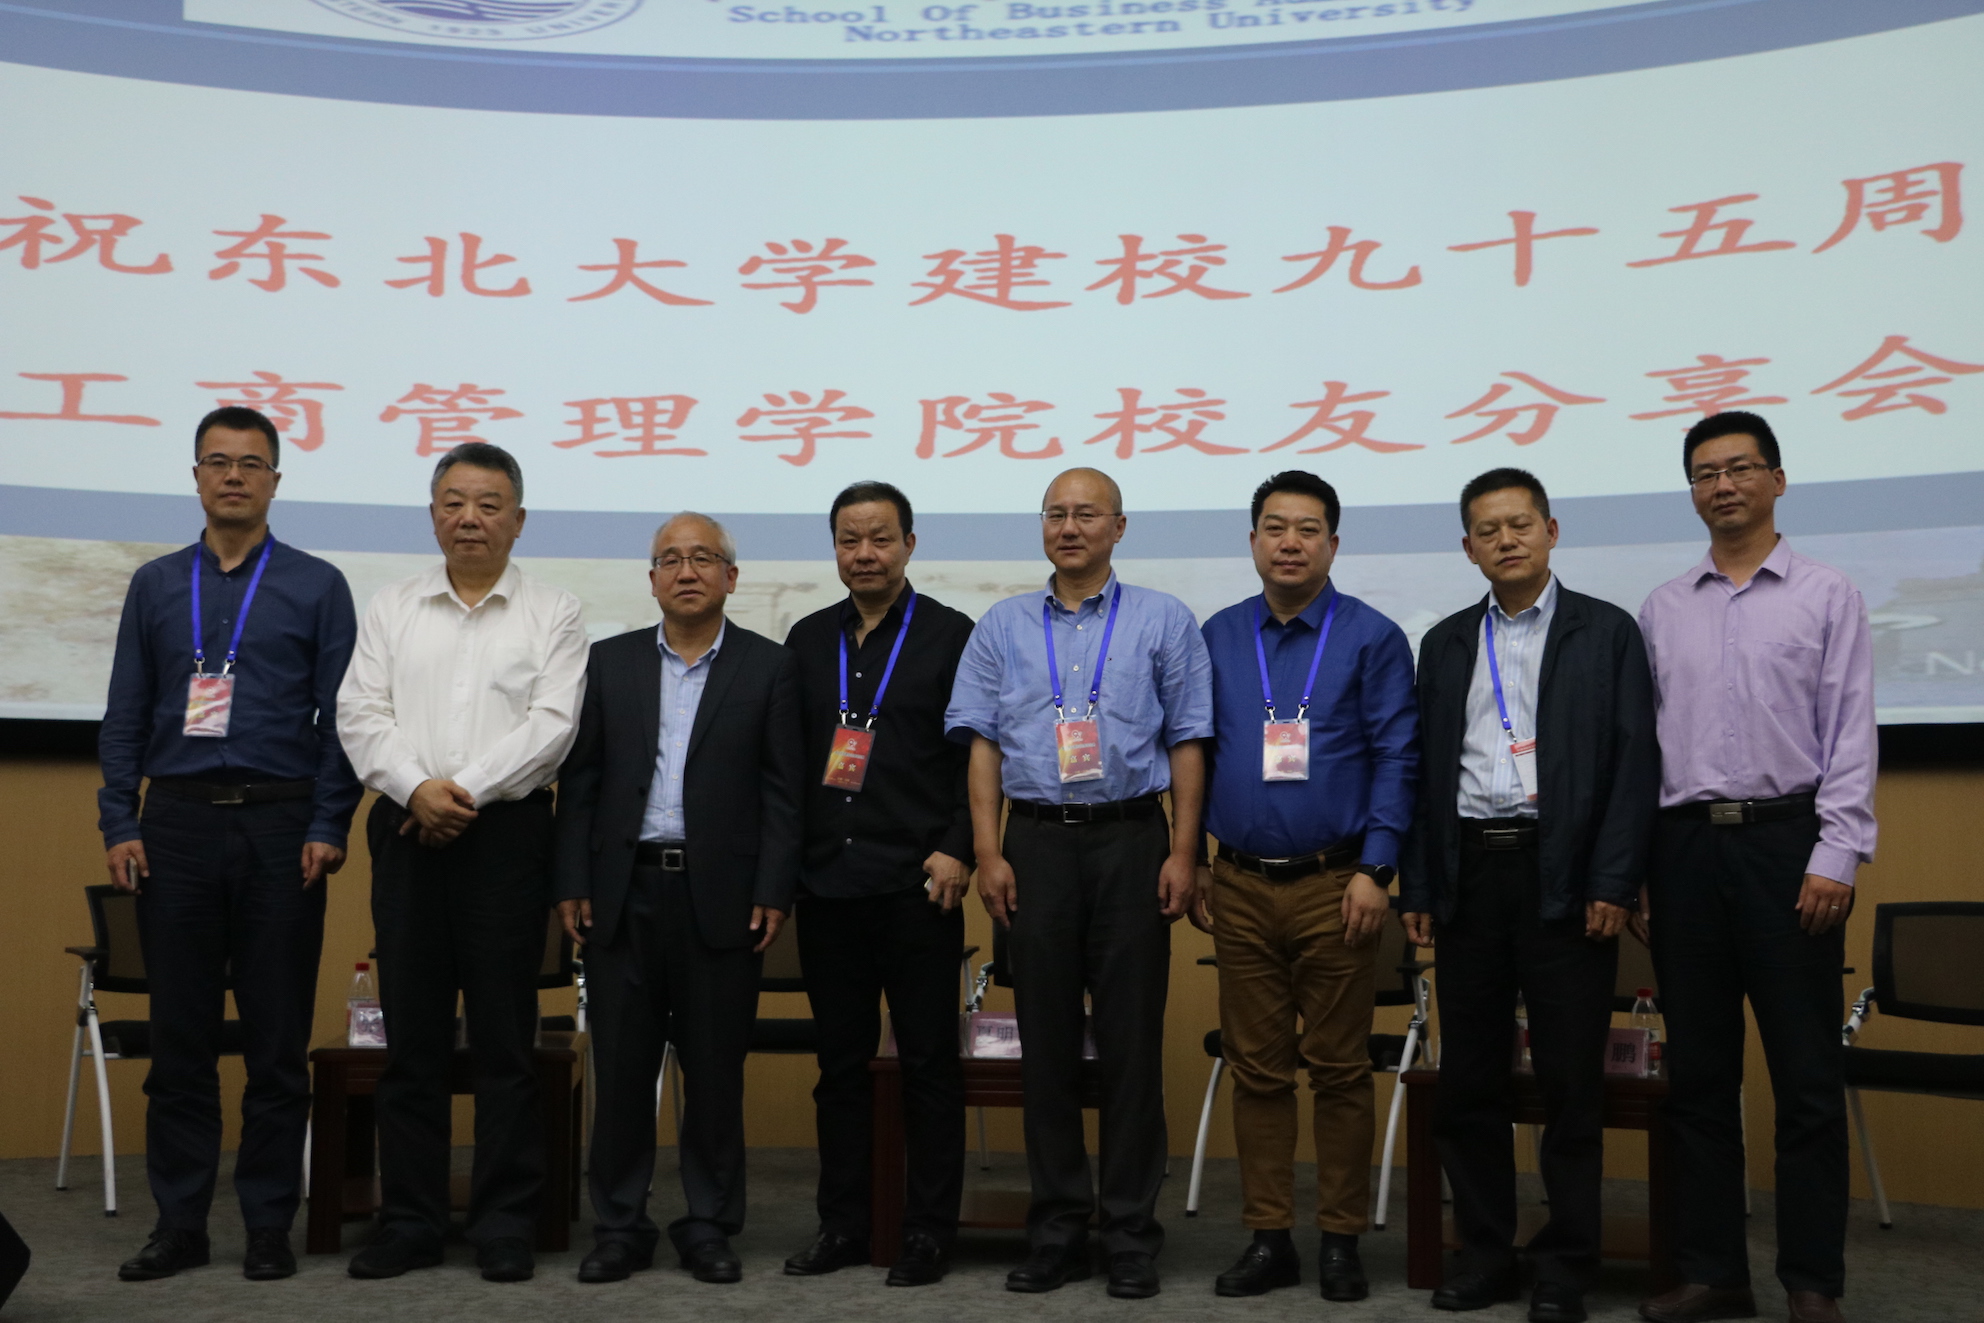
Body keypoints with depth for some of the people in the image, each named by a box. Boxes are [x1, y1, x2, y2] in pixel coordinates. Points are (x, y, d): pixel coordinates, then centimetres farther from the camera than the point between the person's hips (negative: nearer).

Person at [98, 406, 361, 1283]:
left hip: (279, 826, -2)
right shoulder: (155, 585, 11)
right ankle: (179, 1224, 15)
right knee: (179, 1035, 6)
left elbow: (342, 715, 0)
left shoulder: (316, 586, 3)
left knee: (278, 1038, 2)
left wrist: (327, 828, -8)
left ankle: (269, 1226, 12)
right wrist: (119, 826, 1)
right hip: (177, 826, 2)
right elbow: (125, 715, 10)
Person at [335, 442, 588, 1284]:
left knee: (504, 1038, 1)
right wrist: (418, 787, -12)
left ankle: (505, 1225, 10)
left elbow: (551, 725, -6)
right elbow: (361, 715, 4)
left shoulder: (552, 615, 4)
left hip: (506, 834, -2)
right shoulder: (392, 609, 12)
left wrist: (466, 789, -14)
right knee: (411, 1035, 6)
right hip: (407, 833, 3)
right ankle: (409, 1222, 15)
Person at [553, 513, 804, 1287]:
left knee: (716, 1071, 5)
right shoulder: (608, 663, 9)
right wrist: (572, 884, 0)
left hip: (721, 896, -2)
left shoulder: (769, 668, 3)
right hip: (624, 892, 2)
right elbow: (580, 782, 7)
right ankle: (619, 1227, 17)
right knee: (621, 1068, 6)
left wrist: (774, 894, -7)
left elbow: (781, 792, 0)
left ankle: (709, 1228, 16)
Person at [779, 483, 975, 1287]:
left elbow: (978, 754, -2)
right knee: (841, 1063, 11)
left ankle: (929, 1231, 12)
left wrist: (958, 850, -10)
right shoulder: (808, 640, 12)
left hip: (915, 885, -4)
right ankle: (842, 1225, 21)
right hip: (827, 886, 4)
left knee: (929, 1063, 3)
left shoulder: (951, 636, 0)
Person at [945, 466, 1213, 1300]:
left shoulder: (1162, 622, 6)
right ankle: (1056, 1230, 14)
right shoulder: (1003, 628, 11)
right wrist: (988, 854, -2)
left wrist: (1183, 854, -5)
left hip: (1130, 839, -2)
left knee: (1131, 1042, 0)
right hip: (1036, 840, 2)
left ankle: (1131, 1235, 9)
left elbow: (1187, 744, 3)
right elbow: (983, 745, 7)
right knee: (1046, 1041, 5)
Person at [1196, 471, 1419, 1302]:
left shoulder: (1372, 639, -1)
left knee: (1339, 1070, 3)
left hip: (1333, 885, -3)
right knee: (1256, 1069, 8)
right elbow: (1197, 753, 12)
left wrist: (1375, 870, -10)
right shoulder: (1218, 638, 9)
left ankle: (1341, 1241, 15)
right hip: (1241, 886, 3)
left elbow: (1396, 758, -4)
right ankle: (1268, 1239, 16)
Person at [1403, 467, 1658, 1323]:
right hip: (1470, 873, 4)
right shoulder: (1446, 644, 13)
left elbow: (1635, 761, -3)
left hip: (1563, 877, -3)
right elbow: (1425, 767, 11)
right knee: (1468, 1076, 7)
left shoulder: (1606, 632, 3)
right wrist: (1418, 888, 6)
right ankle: (1484, 1250, 18)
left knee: (1570, 1082, 1)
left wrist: (1612, 884, -11)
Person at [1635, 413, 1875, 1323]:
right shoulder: (1662, 609, 11)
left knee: (1807, 1073, 1)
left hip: (1787, 839, -3)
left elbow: (1851, 735, -2)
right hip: (1684, 845, 3)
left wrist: (1837, 857, -11)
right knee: (1698, 1071, 8)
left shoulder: (1828, 597, 3)